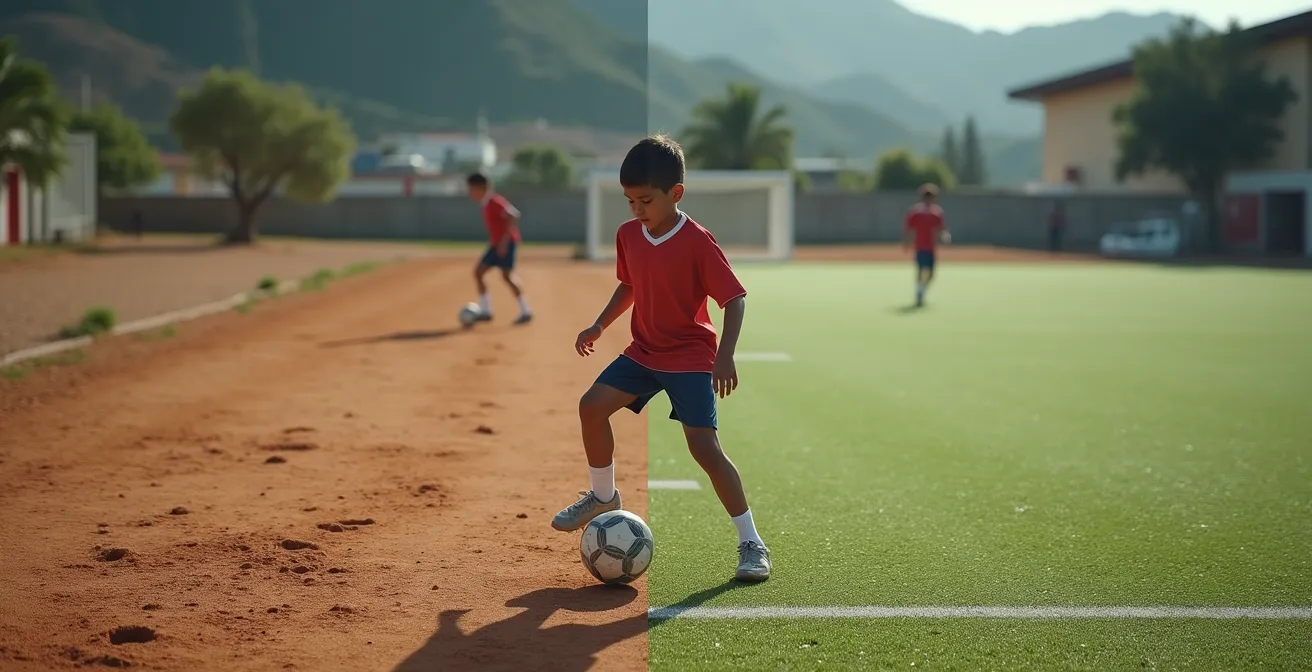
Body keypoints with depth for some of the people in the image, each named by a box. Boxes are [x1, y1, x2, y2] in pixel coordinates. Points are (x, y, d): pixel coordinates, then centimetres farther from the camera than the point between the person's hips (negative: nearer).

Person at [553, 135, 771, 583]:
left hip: (690, 357, -6)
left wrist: (725, 357, -28)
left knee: (705, 447, -13)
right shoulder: (628, 235, -1)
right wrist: (600, 326, 8)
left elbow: (734, 298, -19)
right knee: (593, 405, -5)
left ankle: (751, 543, -5)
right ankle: (603, 496, 18)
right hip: (644, 351, 6)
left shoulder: (697, 242, -21)